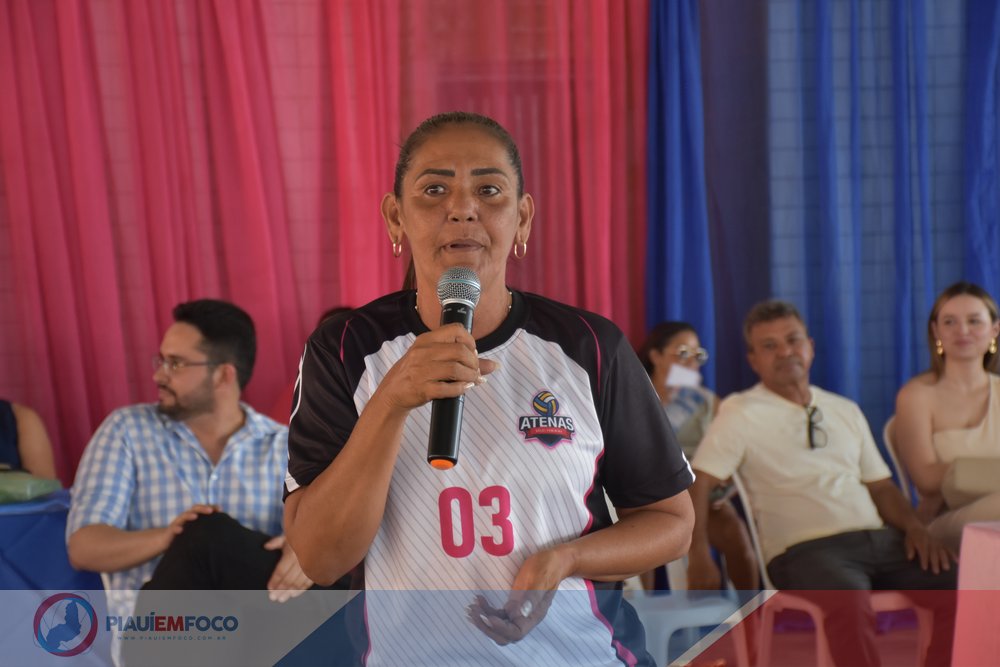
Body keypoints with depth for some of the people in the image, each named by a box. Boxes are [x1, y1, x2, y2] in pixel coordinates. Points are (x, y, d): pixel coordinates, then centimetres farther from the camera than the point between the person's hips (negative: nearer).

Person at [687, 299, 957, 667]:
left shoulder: (845, 411, 22)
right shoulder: (741, 413, 4)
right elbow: (697, 482, -4)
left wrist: (914, 527, 3)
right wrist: (699, 558, -17)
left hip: (880, 540, 6)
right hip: (807, 549, -6)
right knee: (851, 606, -38)